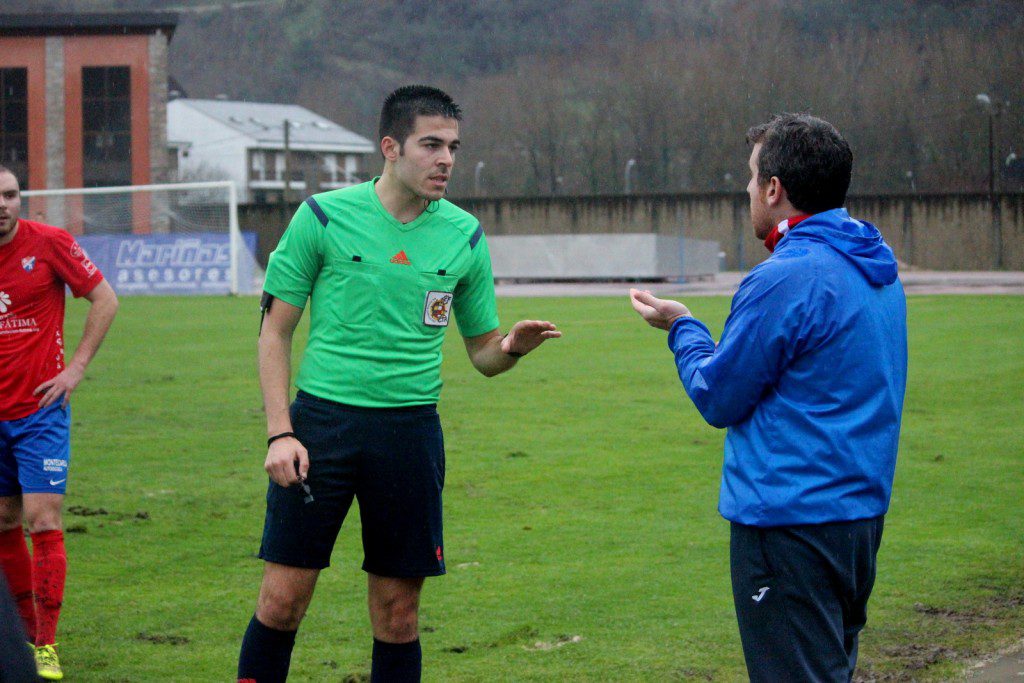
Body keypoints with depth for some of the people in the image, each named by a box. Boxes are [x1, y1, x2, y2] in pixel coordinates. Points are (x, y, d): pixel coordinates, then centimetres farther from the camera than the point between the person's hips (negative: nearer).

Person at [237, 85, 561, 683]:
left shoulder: (465, 235, 6)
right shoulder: (323, 217, -2)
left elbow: (483, 352, 13)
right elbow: (275, 331, 1)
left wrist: (512, 347, -11)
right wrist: (280, 432, -8)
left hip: (411, 427, 2)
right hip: (322, 418, -2)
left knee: (398, 608, 4)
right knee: (284, 597, -3)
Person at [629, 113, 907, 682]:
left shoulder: (783, 280, -18)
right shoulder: (879, 270, 10)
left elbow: (717, 399, -9)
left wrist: (682, 330, 8)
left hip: (791, 524, -9)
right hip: (863, 511, 9)